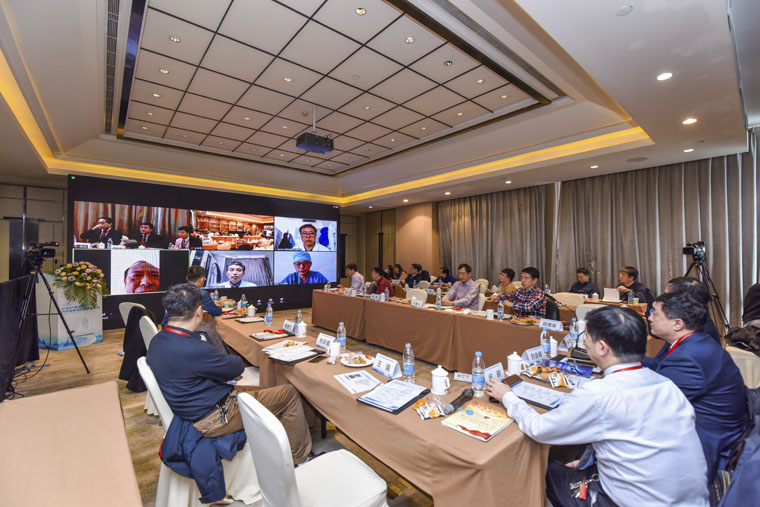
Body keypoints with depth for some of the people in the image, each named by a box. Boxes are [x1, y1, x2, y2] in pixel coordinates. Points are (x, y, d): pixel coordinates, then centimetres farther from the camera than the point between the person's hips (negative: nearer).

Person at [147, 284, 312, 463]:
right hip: (212, 421, -10)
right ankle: (301, 458, 14)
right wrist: (228, 358, 4)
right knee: (290, 394, -4)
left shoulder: (156, 341, 0)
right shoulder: (193, 350, -31)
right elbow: (237, 366, -16)